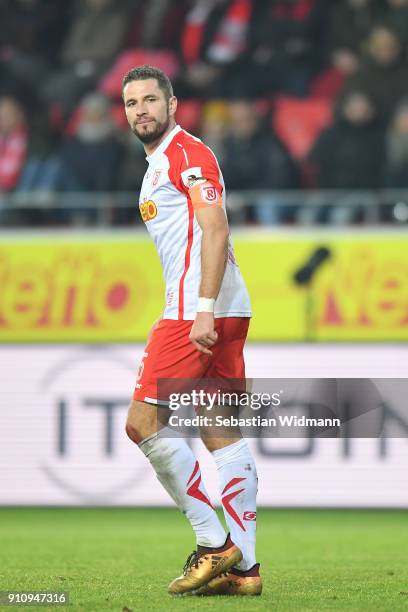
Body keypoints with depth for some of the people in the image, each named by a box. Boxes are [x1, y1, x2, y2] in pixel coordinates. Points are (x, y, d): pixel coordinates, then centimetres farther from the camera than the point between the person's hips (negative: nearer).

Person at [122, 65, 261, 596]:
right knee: (222, 435, 5)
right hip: (221, 314, 10)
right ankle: (243, 566, 3)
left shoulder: (187, 153, -7)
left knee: (143, 422, -10)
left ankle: (213, 545, -8)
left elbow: (215, 231, -16)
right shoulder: (158, 164, 23)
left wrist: (203, 309, -23)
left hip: (201, 310, -10)